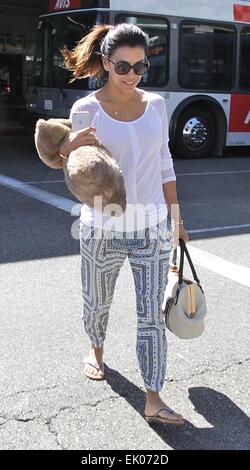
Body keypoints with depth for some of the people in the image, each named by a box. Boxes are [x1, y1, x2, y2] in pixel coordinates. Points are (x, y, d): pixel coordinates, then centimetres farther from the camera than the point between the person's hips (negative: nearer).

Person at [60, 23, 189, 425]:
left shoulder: (156, 105, 2)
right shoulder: (86, 109, -7)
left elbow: (164, 164, 10)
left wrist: (176, 217, 13)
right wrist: (69, 149, -25)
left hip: (152, 226, 2)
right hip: (102, 226, -1)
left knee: (152, 314, 0)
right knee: (98, 302, 18)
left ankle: (153, 400, 10)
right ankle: (96, 349, 51)